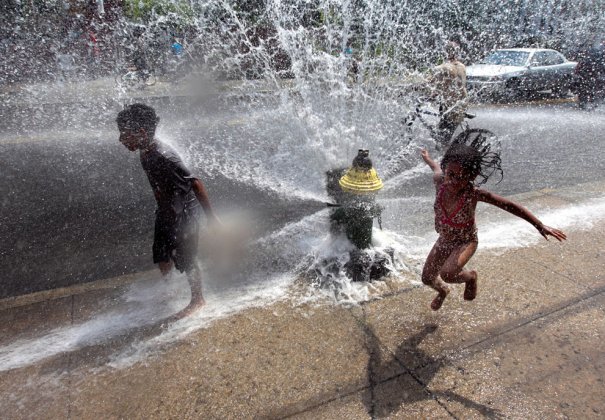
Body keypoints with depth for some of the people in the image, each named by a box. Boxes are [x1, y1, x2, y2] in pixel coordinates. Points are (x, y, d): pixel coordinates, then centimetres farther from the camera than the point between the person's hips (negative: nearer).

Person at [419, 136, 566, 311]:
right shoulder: (440, 181, -22)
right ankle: (443, 290, 53)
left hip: (466, 242, -4)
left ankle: (470, 276, 7)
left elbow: (511, 206, -24)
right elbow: (436, 168, 3)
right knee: (427, 278, 15)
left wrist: (540, 226, -23)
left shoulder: (473, 193, -31)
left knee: (447, 274, -31)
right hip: (444, 240, 5)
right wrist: (427, 158, 25)